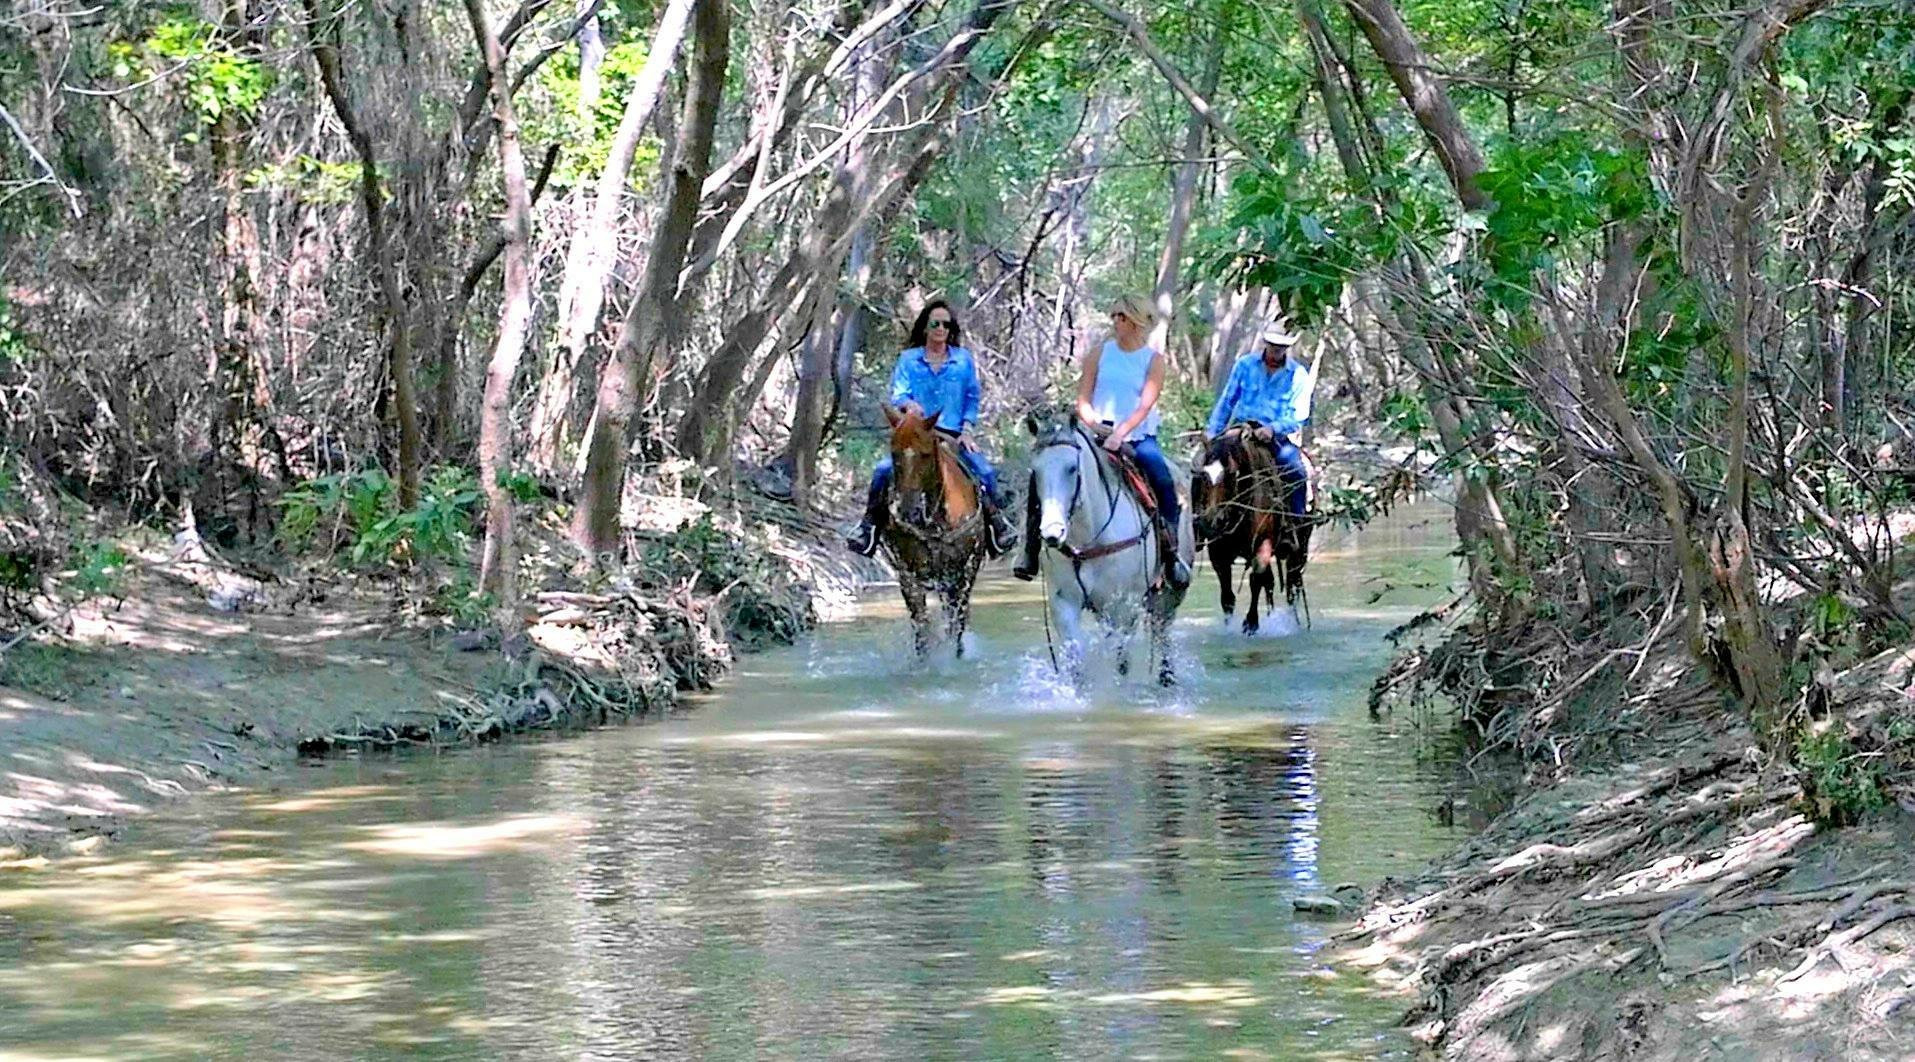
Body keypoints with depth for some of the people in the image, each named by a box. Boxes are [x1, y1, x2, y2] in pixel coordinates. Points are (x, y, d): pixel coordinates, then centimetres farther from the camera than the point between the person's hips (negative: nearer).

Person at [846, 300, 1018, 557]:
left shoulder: (964, 359, 8)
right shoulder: (908, 359, 6)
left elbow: (972, 398, 10)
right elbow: (898, 394, -2)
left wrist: (966, 430, -3)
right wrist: (909, 404, -26)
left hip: (953, 434, 0)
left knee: (986, 471, -20)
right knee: (883, 470, -23)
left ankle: (997, 521, 2)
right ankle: (870, 523, -6)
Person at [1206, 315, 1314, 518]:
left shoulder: (1298, 374, -1)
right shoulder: (1245, 364, 4)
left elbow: (1299, 416, -6)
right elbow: (1227, 401, 11)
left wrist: (1274, 429, -23)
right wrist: (1213, 430, 0)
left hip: (1277, 435, -1)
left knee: (1295, 470, -25)